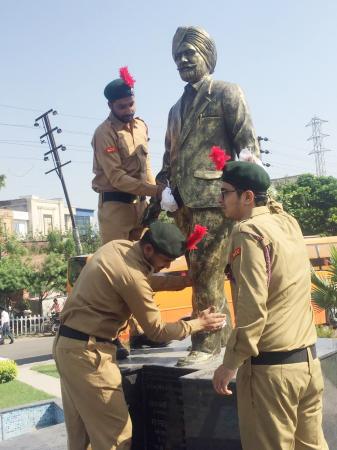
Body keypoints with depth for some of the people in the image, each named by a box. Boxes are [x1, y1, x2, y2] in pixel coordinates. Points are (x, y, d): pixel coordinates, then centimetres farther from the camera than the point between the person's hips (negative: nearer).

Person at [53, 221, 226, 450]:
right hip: (87, 351, -10)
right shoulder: (131, 275, -23)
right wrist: (199, 323, -2)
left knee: (80, 431, 19)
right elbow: (156, 331, -13)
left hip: (67, 344, 10)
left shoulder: (117, 246, 3)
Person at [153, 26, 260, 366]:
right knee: (200, 273, 9)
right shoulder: (177, 108, 24)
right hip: (184, 203, 7)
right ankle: (221, 331, 21)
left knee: (206, 273, -8)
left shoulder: (226, 92, 5)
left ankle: (207, 342, 1)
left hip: (213, 198, -7)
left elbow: (248, 144, -4)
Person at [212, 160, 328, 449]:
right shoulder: (289, 222, 7)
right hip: (308, 360, 8)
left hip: (270, 367, -7)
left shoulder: (249, 233, -14)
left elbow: (252, 310, -20)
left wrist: (230, 364, -12)